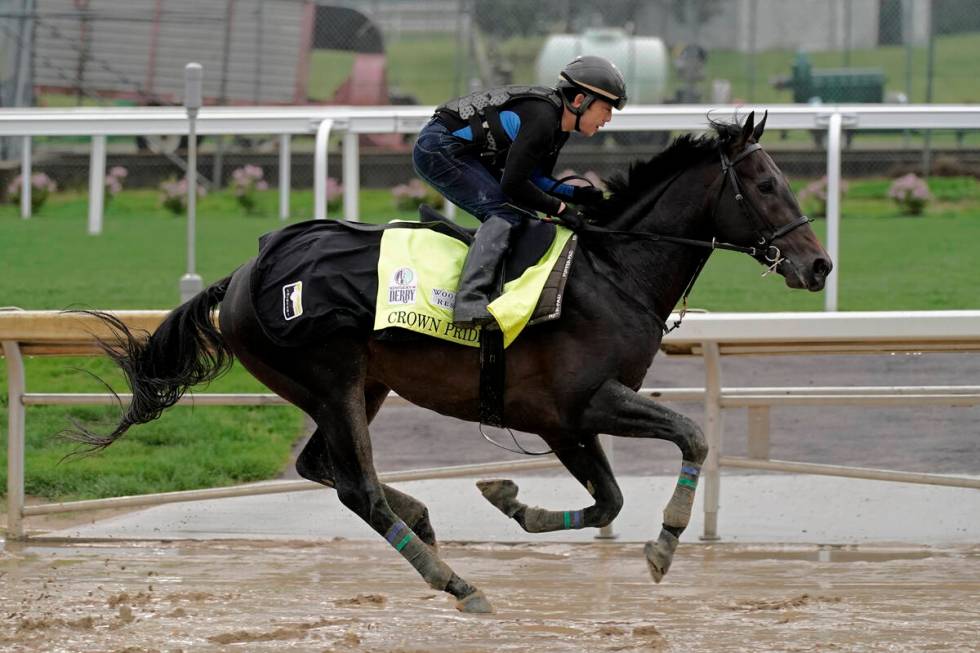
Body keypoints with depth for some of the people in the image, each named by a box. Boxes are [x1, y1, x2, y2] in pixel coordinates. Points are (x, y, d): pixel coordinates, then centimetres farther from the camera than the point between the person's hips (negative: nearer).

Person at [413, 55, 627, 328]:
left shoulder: (558, 123, 8)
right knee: (505, 213, -20)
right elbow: (514, 185, -24)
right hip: (440, 148, -11)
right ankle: (470, 302, -34)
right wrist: (560, 208, -15)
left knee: (513, 215, 11)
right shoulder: (541, 118, -23)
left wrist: (577, 194, 0)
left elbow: (536, 180, 16)